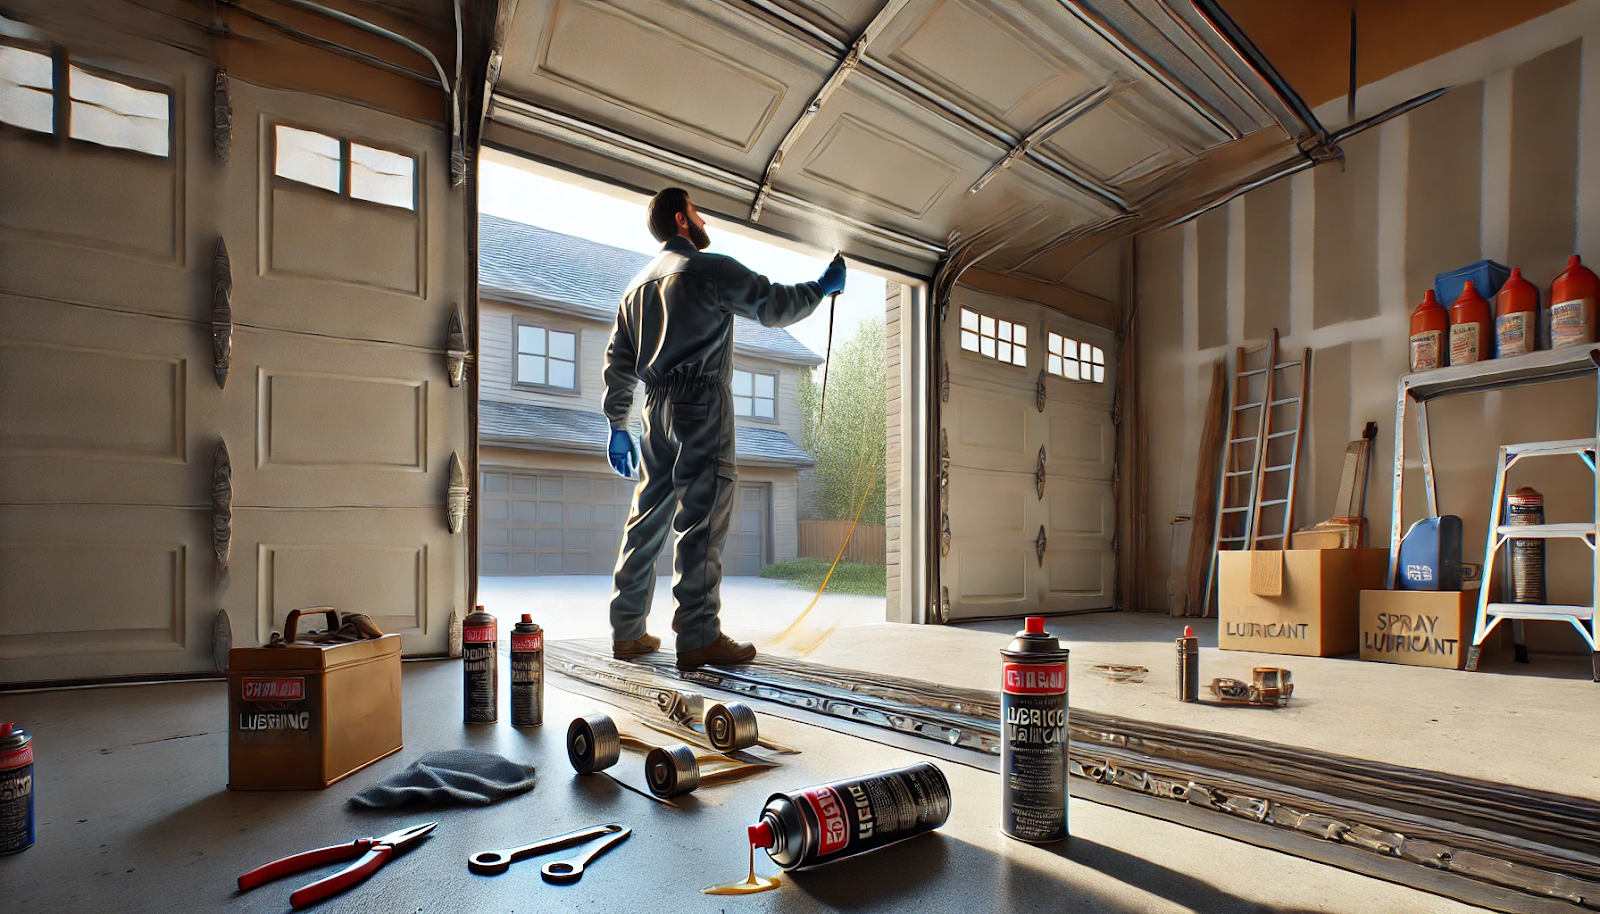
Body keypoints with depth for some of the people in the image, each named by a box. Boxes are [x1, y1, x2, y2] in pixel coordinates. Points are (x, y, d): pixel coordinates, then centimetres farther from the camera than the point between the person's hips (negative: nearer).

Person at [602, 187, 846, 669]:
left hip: (657, 409, 8)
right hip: (702, 404, -7)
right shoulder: (710, 269, -1)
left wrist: (617, 425, 20)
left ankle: (627, 631, 15)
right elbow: (774, 306, -7)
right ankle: (698, 638, -7)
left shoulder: (638, 284, 21)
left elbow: (618, 359, 19)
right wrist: (822, 287, 10)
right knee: (701, 519, -8)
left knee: (648, 516, 10)